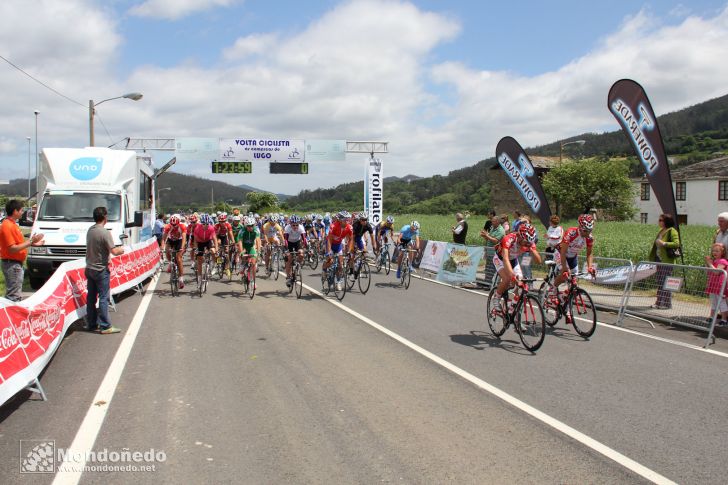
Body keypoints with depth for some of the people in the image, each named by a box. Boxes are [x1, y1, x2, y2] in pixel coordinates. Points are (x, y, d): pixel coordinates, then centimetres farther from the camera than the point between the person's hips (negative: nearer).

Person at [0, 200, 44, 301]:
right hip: (12, 265, -11)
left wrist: (33, 243, 15)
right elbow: (12, 249, -23)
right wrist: (30, 242, -21)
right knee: (14, 296, -8)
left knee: (16, 294, 18)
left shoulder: (12, 224, 13)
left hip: (17, 264, 11)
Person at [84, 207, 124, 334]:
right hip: (101, 270, -8)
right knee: (103, 298, -3)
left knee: (91, 297, 12)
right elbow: (114, 251, -20)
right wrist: (121, 250, 1)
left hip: (89, 268, 8)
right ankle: (105, 326, -2)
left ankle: (91, 324, 20)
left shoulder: (90, 230, 6)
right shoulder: (104, 232, -19)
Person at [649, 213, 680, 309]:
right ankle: (659, 302, 17)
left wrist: (664, 243, -22)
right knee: (659, 281, 11)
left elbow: (676, 244, -22)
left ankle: (667, 303, 3)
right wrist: (652, 258, 19)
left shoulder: (672, 231, -10)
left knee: (666, 281, -4)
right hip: (659, 259, 8)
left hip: (667, 261, -8)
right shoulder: (660, 231, 15)